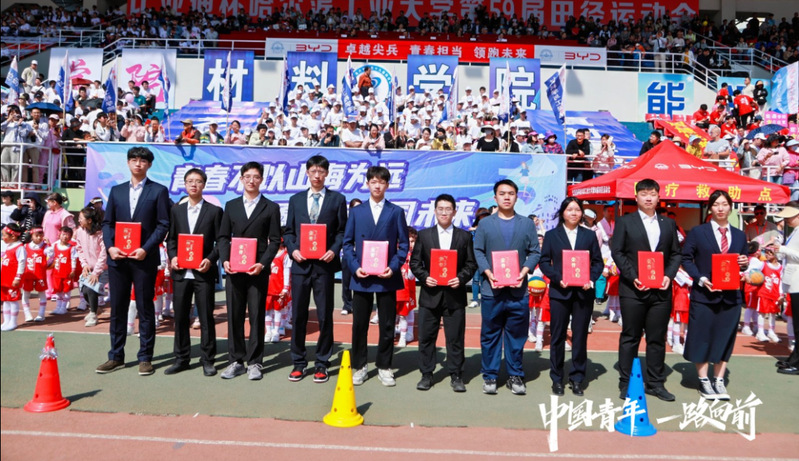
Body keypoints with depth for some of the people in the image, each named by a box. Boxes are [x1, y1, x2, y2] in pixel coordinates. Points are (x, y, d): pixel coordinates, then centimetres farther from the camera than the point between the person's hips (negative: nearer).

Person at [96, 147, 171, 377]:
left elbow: (163, 225, -4)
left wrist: (145, 249, -14)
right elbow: (107, 222, 12)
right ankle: (116, 356, 20)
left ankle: (145, 358, 12)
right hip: (117, 258, 4)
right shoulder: (116, 191, 14)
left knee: (145, 308, 3)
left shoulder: (158, 191, 1)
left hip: (144, 258, -4)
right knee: (117, 308, 9)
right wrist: (110, 246, -5)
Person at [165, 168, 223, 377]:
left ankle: (207, 360, 12)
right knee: (180, 316, 8)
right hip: (180, 272, 3)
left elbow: (220, 241, 0)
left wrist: (210, 260, -15)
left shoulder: (214, 211, 2)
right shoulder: (176, 210, 12)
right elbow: (171, 238, 12)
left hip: (204, 272, -3)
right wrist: (172, 257, -5)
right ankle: (181, 358, 20)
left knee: (206, 317, 2)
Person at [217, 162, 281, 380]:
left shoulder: (271, 207, 5)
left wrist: (263, 263, -13)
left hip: (258, 270, -2)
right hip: (233, 269, 3)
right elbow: (223, 237, 11)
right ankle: (236, 361, 16)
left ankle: (254, 362, 11)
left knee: (257, 316, 2)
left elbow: (274, 240, 0)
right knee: (234, 315, 5)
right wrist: (225, 260, -5)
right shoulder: (231, 206, 14)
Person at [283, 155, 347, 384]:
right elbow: (289, 231, 11)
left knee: (325, 316, 4)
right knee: (298, 315, 7)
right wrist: (293, 250, -6)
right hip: (300, 264, 2)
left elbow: (342, 231, 3)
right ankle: (298, 362, 19)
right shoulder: (295, 199, 12)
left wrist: (334, 251, -13)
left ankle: (322, 364, 16)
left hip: (324, 264, -2)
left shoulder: (337, 199, 5)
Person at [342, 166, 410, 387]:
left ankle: (384, 367, 19)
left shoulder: (396, 212, 6)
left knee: (387, 325, 6)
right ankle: (359, 366, 19)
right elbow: (347, 242, 7)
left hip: (387, 277, 0)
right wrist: (355, 267, -7)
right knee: (359, 324, 6)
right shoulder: (356, 211, 9)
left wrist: (394, 267, -10)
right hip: (361, 277, 1)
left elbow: (403, 244, 4)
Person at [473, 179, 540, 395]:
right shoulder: (485, 223, 8)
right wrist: (488, 272, -12)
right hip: (491, 289, -1)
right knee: (490, 334, 5)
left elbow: (534, 252, 6)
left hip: (518, 290, 1)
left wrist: (524, 271, -10)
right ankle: (490, 376, 16)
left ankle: (516, 376, 19)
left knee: (517, 335, 7)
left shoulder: (527, 223, 10)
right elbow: (478, 251, 3)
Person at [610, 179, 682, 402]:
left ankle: (655, 383, 18)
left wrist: (669, 275, -5)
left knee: (657, 339, 8)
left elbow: (675, 254, 12)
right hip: (633, 289, -3)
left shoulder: (668, 224, 14)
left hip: (661, 290, 3)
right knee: (630, 337, 3)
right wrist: (632, 277, -13)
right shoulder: (625, 222, 3)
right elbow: (617, 252, -2)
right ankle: (626, 383, 11)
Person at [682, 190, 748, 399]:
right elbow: (686, 259, -2)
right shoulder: (698, 232, 0)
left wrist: (744, 263, -7)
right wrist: (701, 279, -15)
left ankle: (719, 381, 19)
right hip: (704, 294, -3)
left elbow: (742, 264, 17)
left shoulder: (740, 236, 12)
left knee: (725, 338, 8)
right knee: (702, 337, 3)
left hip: (731, 296, 4)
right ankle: (704, 381, 15)